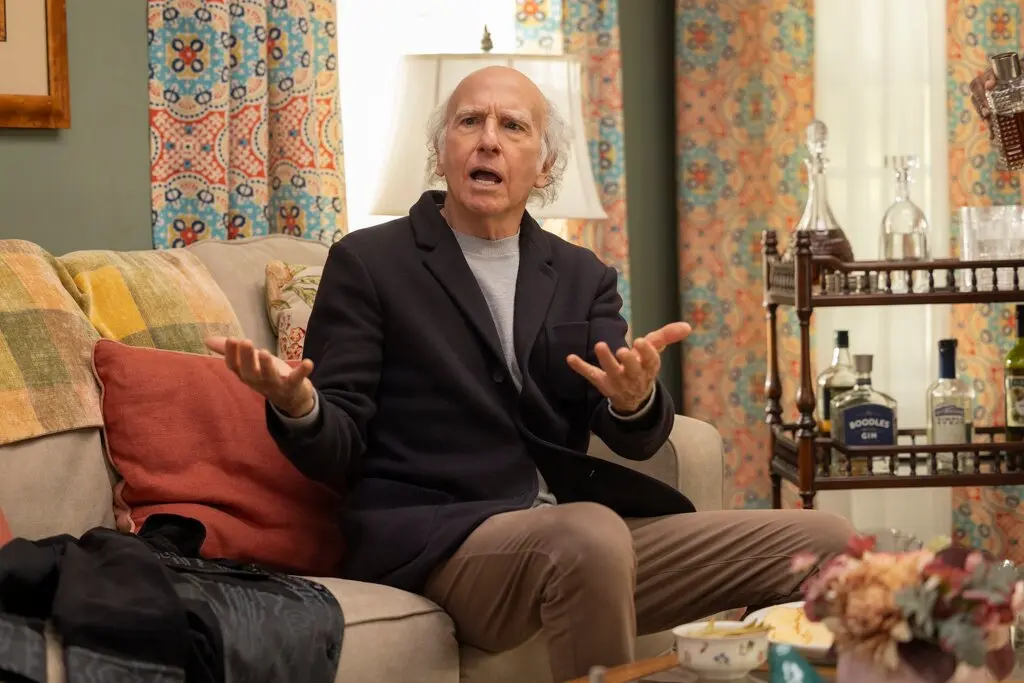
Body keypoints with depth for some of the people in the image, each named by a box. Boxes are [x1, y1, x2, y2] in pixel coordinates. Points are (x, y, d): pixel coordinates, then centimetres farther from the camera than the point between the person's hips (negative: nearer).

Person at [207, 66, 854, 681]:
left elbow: (636, 440, 2)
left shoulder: (582, 276, 16)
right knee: (590, 535, -37)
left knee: (822, 541, -10)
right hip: (432, 539, -4)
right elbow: (336, 449, -1)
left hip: (581, 534, 5)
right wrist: (296, 403, -25)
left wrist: (634, 397, -23)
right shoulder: (368, 263, 5)